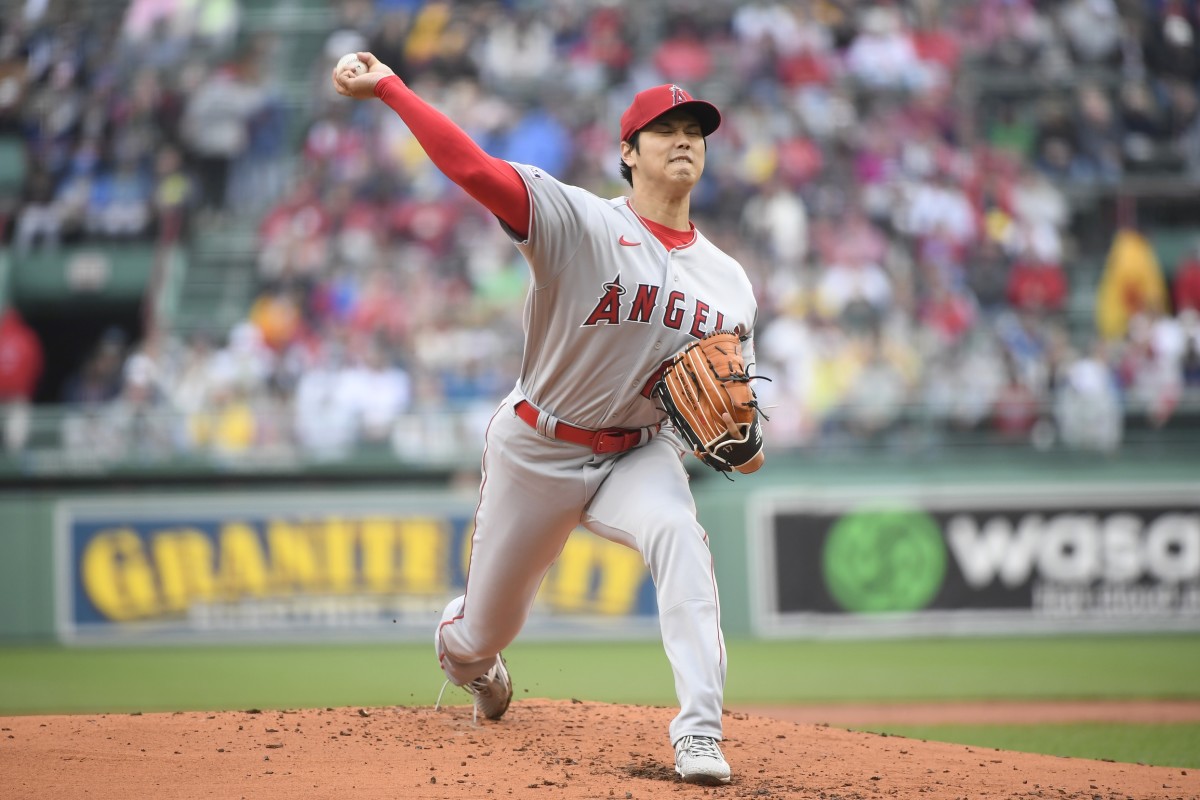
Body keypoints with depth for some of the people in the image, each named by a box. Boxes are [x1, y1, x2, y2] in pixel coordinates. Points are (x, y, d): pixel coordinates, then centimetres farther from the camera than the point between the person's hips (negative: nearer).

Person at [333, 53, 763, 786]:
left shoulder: (729, 283, 0)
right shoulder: (580, 222, -16)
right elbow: (472, 167, -28)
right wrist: (388, 88, -37)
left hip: (640, 453, 2)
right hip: (537, 450, -2)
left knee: (677, 532, -33)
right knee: (483, 634, 11)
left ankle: (700, 733, -37)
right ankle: (464, 652, 53)